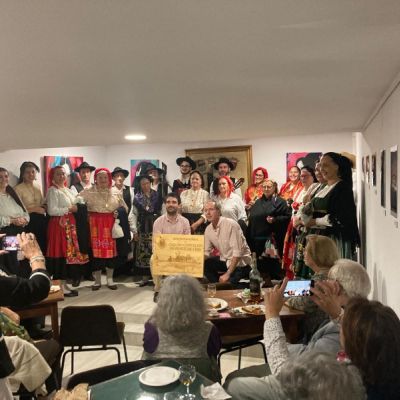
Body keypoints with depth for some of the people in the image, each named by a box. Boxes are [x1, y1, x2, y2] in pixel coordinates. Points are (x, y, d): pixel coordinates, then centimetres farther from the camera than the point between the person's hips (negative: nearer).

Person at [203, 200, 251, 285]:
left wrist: (227, 274, -26)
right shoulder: (208, 229, 0)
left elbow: (237, 252, -24)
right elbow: (206, 253, 5)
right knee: (204, 265, -10)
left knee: (230, 283, -27)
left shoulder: (231, 224, -22)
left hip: (240, 262, -7)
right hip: (224, 260, 7)